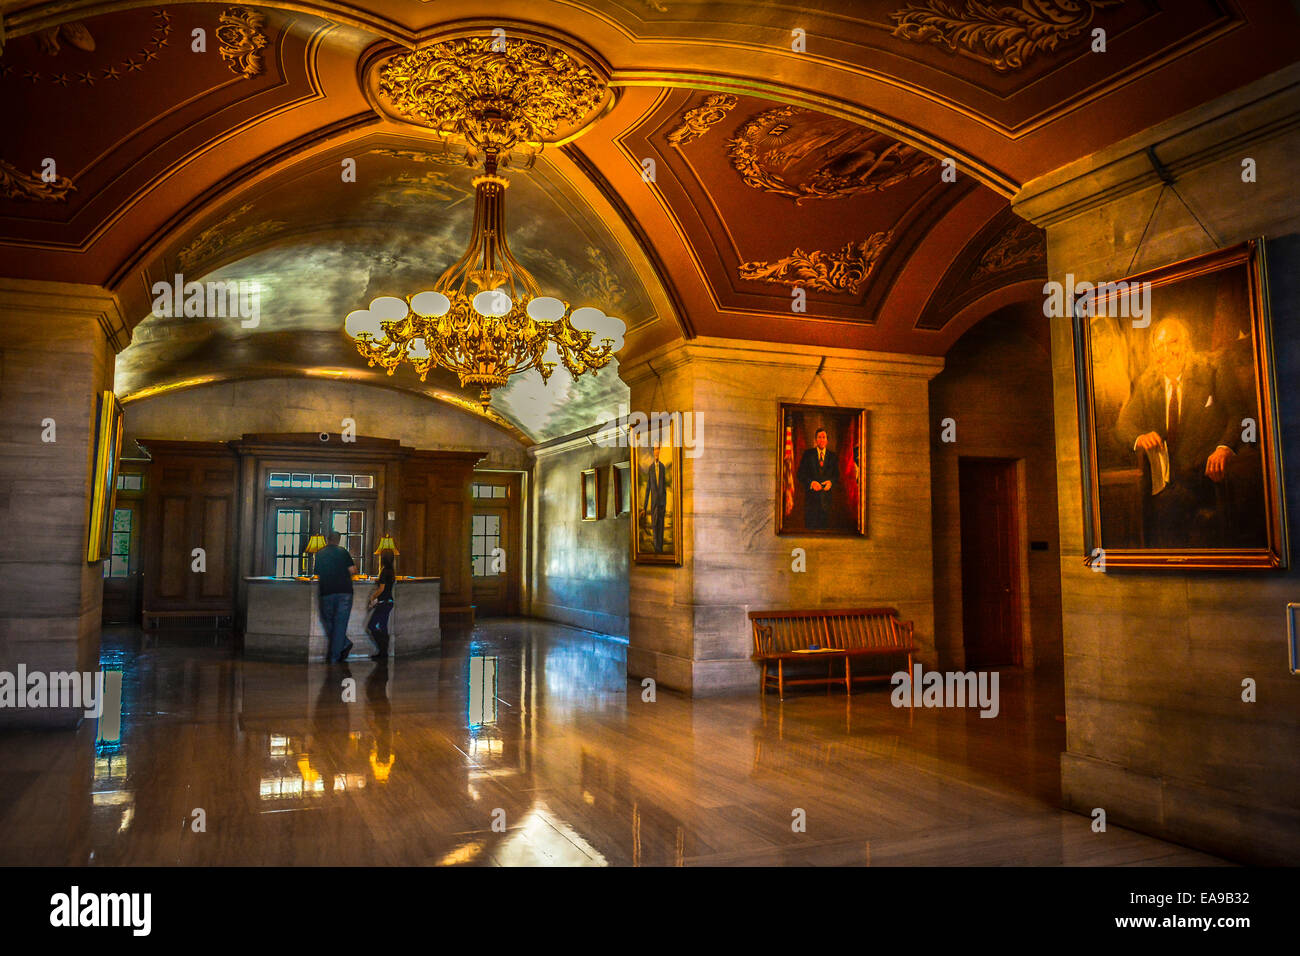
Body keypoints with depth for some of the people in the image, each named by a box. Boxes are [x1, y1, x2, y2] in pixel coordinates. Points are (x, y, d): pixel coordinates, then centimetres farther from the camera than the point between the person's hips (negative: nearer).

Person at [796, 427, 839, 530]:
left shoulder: (832, 456, 12)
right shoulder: (808, 454, 6)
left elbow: (836, 474, 12)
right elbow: (801, 474, 2)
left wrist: (831, 482, -10)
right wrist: (811, 482, -15)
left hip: (827, 495, 1)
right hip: (812, 495, -1)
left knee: (825, 527, -1)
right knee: (810, 527, -5)